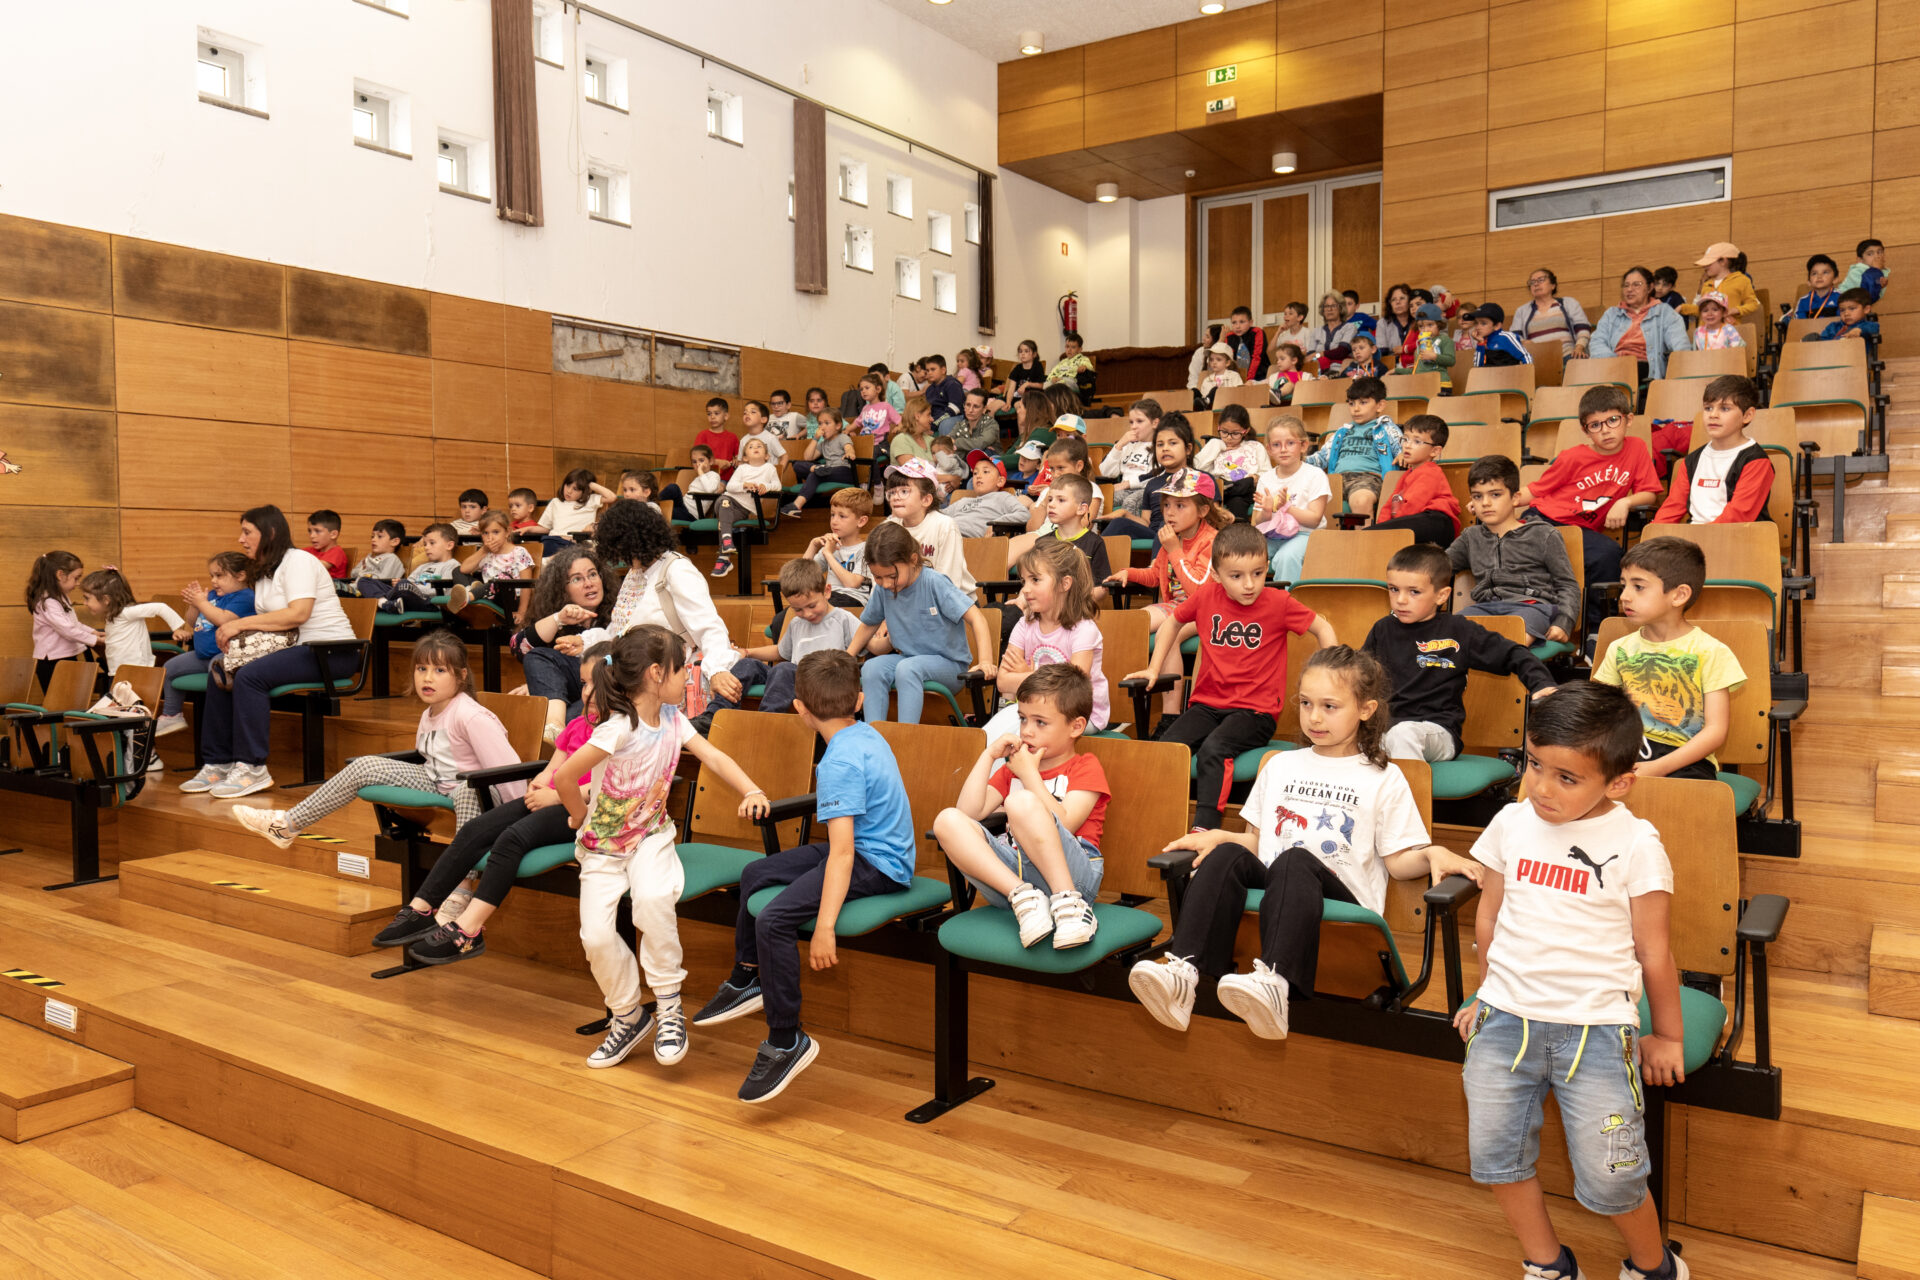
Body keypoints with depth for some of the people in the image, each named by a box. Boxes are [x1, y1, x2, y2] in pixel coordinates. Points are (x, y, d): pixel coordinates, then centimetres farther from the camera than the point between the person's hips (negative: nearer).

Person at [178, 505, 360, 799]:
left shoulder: (297, 560, -9)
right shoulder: (264, 572, 19)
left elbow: (298, 614, -23)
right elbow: (269, 625, 13)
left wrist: (242, 623, -19)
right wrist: (234, 631, -7)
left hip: (330, 650, -9)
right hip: (292, 649, 9)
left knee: (249, 675, -27)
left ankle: (253, 769, -21)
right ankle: (218, 763, 2)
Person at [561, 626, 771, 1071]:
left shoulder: (672, 717, -3)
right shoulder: (620, 728, -24)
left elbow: (713, 756, -1)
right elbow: (565, 777, -24)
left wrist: (751, 791, -16)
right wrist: (582, 819, -6)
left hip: (652, 835, 3)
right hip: (603, 845, -3)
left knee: (653, 898, -28)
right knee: (596, 934, -16)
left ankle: (668, 1004, -11)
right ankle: (627, 1015, 11)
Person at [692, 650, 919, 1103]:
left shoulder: (839, 762, -24)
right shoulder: (866, 734, 5)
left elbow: (842, 852, -31)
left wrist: (824, 927, -33)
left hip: (875, 865, -11)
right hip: (875, 847, 11)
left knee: (773, 921, -26)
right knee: (755, 874, 18)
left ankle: (786, 1041, -12)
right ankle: (747, 981, 35)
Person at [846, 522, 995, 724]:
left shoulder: (934, 582, -19)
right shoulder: (883, 590, -3)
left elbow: (976, 618, -22)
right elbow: (868, 624, 16)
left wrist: (986, 662, -32)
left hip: (949, 664, -5)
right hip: (906, 658, 5)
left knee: (908, 668, -34)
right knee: (871, 668, -23)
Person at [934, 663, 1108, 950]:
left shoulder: (1086, 767, 12)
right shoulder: (1013, 767, 29)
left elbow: (1063, 825, -7)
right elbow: (970, 811, 13)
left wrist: (1029, 774, 0)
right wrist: (989, 755, 12)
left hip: (1069, 873, -5)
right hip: (1010, 874, 5)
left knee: (1022, 802, -33)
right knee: (948, 821, -19)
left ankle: (1068, 902, -32)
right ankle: (1023, 897, -32)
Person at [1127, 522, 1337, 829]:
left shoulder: (1278, 603, -6)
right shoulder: (1207, 596, 2)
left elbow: (1323, 628, 8)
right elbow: (1172, 620, 21)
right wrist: (1154, 669, 16)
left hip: (1255, 710, -3)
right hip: (1207, 703, 4)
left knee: (1213, 749, -33)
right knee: (1164, 748, -23)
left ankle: (1204, 829, -33)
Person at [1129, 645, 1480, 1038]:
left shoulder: (1383, 779, 12)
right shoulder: (1280, 765, 23)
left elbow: (1398, 861, 7)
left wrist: (1434, 854, -13)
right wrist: (1219, 837, 5)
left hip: (1343, 899, -3)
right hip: (1270, 884, 4)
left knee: (1294, 861, -36)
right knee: (1228, 855, -28)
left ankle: (1275, 980, -58)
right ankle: (1183, 970, -44)